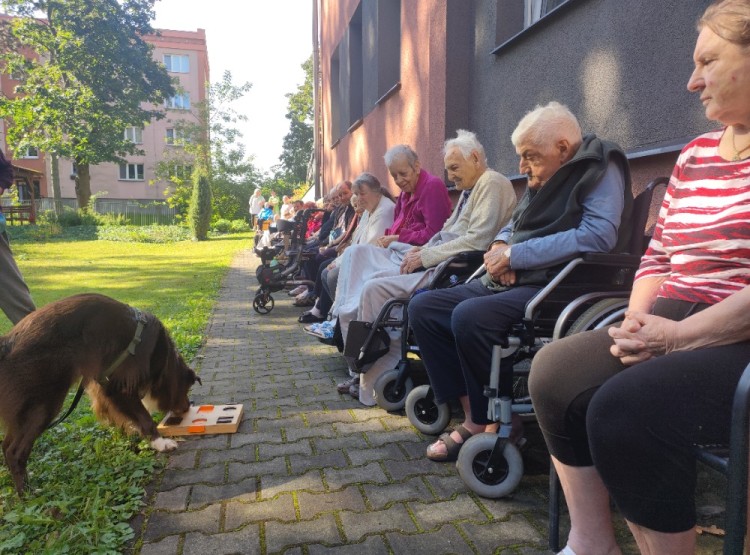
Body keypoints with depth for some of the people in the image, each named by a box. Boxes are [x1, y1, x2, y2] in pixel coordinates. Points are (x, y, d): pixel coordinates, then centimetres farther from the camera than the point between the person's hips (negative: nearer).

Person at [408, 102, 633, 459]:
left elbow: (599, 235, -22)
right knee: (422, 307, -2)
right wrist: (500, 246, 2)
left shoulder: (600, 169, -6)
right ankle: (474, 417, -5)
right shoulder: (544, 177, 18)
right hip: (512, 283, 9)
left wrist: (515, 255, -17)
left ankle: (499, 425, -11)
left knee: (470, 316, -33)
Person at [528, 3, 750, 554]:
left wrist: (679, 334, -19)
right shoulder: (695, 155, 16)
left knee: (622, 408, -28)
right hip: (673, 323, 7)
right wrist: (638, 319, -3)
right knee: (554, 370, -9)